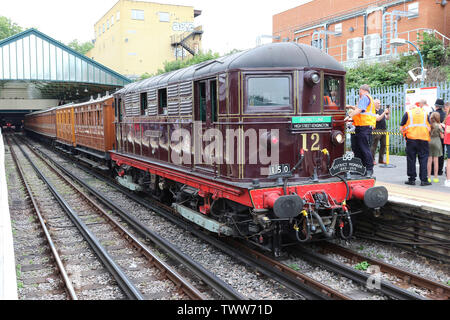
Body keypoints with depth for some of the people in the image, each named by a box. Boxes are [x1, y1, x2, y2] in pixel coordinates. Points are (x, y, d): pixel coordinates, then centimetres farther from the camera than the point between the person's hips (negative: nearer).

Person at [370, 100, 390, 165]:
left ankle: (381, 159, 15)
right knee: (374, 145, -6)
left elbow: (387, 118, 19)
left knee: (383, 145, 8)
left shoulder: (382, 110, 17)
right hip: (376, 130, -7)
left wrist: (388, 112, 3)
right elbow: (378, 119, -15)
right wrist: (384, 112, -15)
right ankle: (372, 160, -4)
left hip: (383, 130, 7)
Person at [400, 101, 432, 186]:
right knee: (423, 159, 5)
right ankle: (424, 180, 2)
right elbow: (429, 128, 7)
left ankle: (412, 179, 8)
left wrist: (405, 135, 18)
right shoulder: (425, 113, 12)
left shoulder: (408, 113, 7)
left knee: (411, 159, 5)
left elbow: (401, 128, 3)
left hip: (411, 138, -1)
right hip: (423, 139, 1)